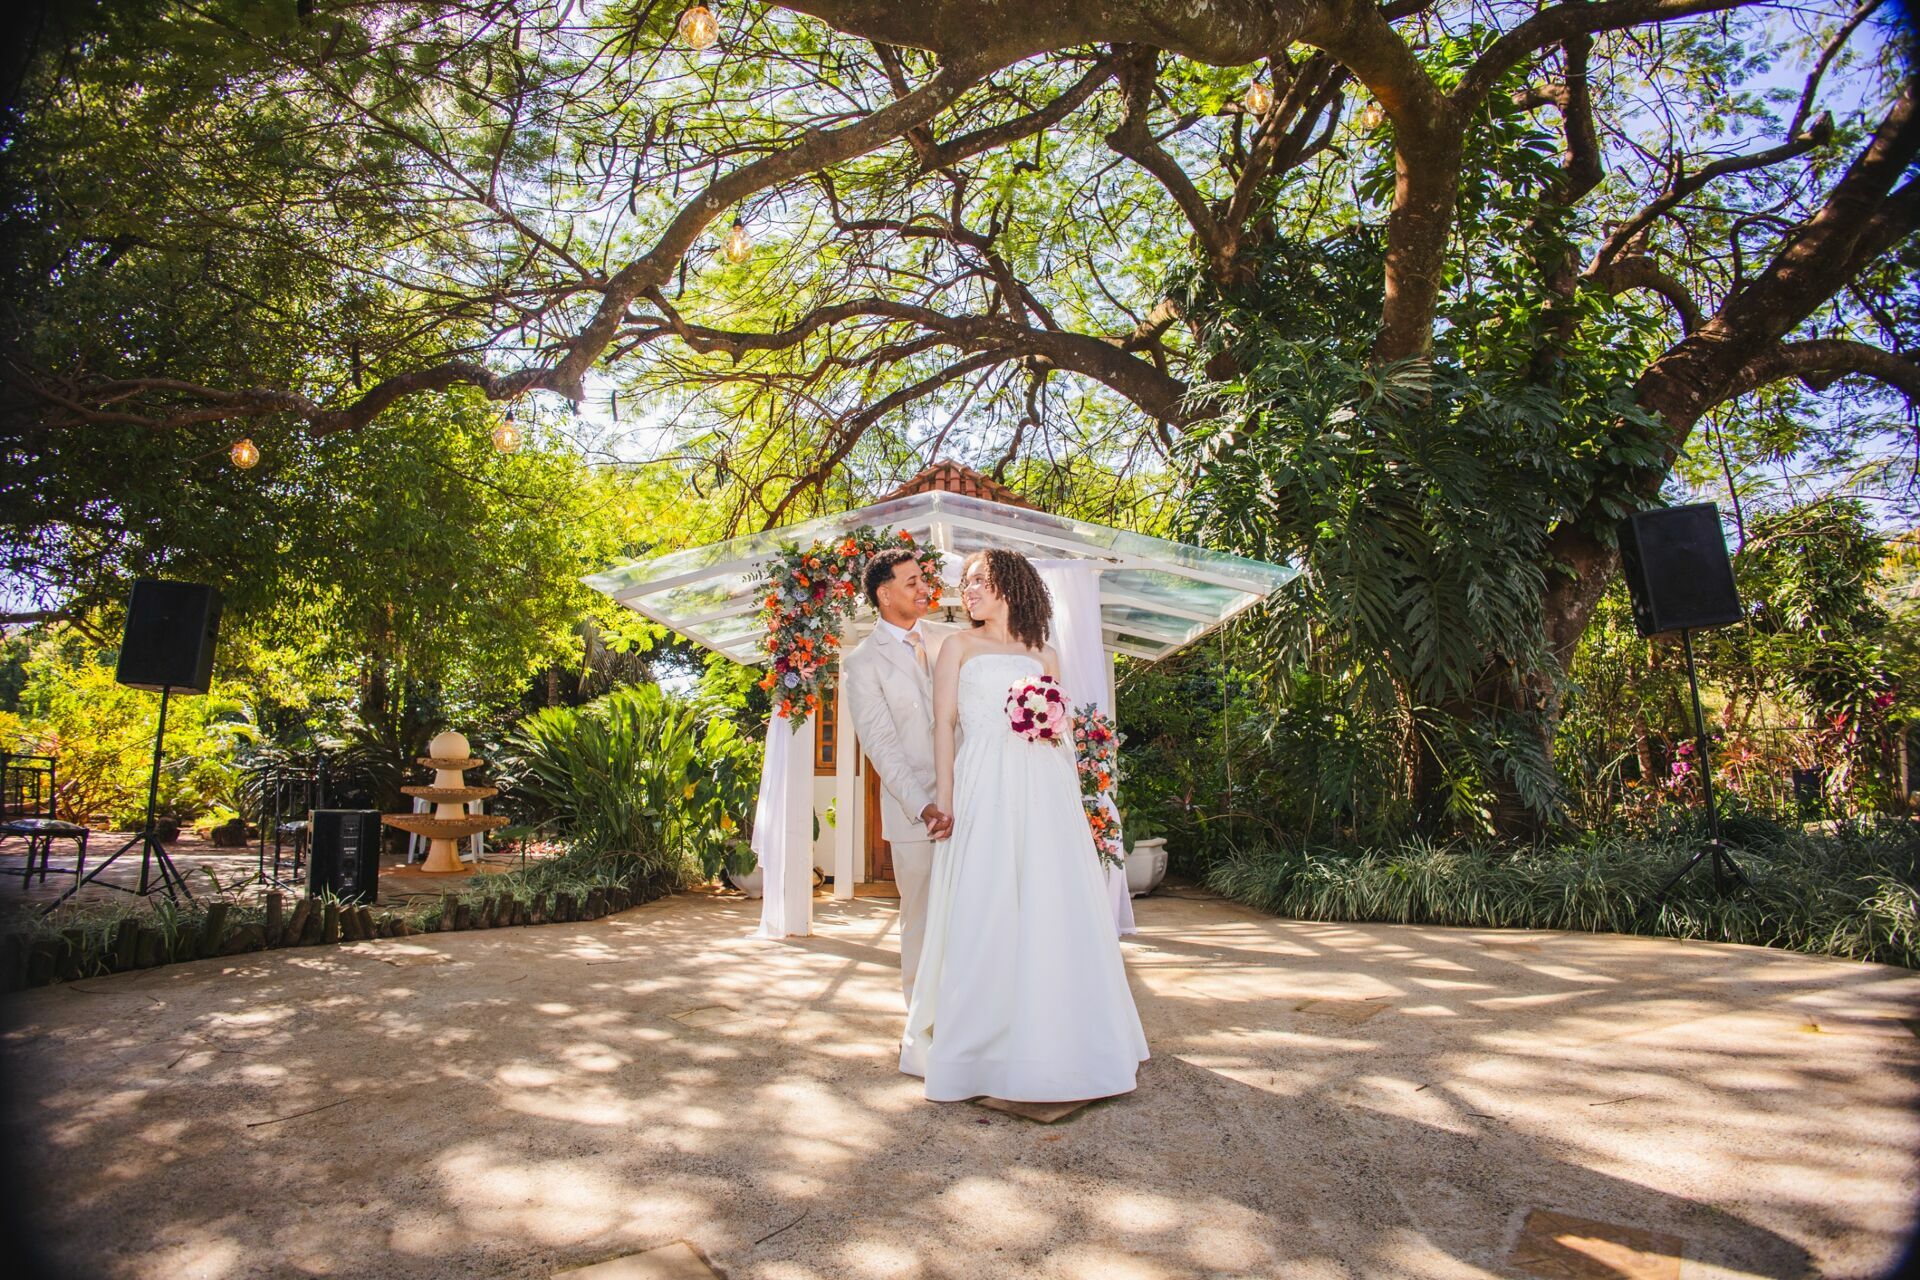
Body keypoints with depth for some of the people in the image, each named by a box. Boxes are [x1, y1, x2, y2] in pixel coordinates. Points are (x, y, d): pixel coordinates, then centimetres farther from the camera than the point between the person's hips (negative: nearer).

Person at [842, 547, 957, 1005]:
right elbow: (881, 745, -10)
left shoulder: (947, 638, 9)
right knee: (922, 918, 8)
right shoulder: (863, 662, -4)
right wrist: (923, 807, -20)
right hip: (915, 807, -3)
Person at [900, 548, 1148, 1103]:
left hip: (1045, 789, 3)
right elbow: (944, 724, 1)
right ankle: (983, 1040, 9)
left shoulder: (1045, 654, 17)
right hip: (984, 790, -3)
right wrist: (944, 798, -8)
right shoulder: (959, 646, 10)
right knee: (985, 909, -3)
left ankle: (1055, 1037, 17)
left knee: (1053, 908, 3)